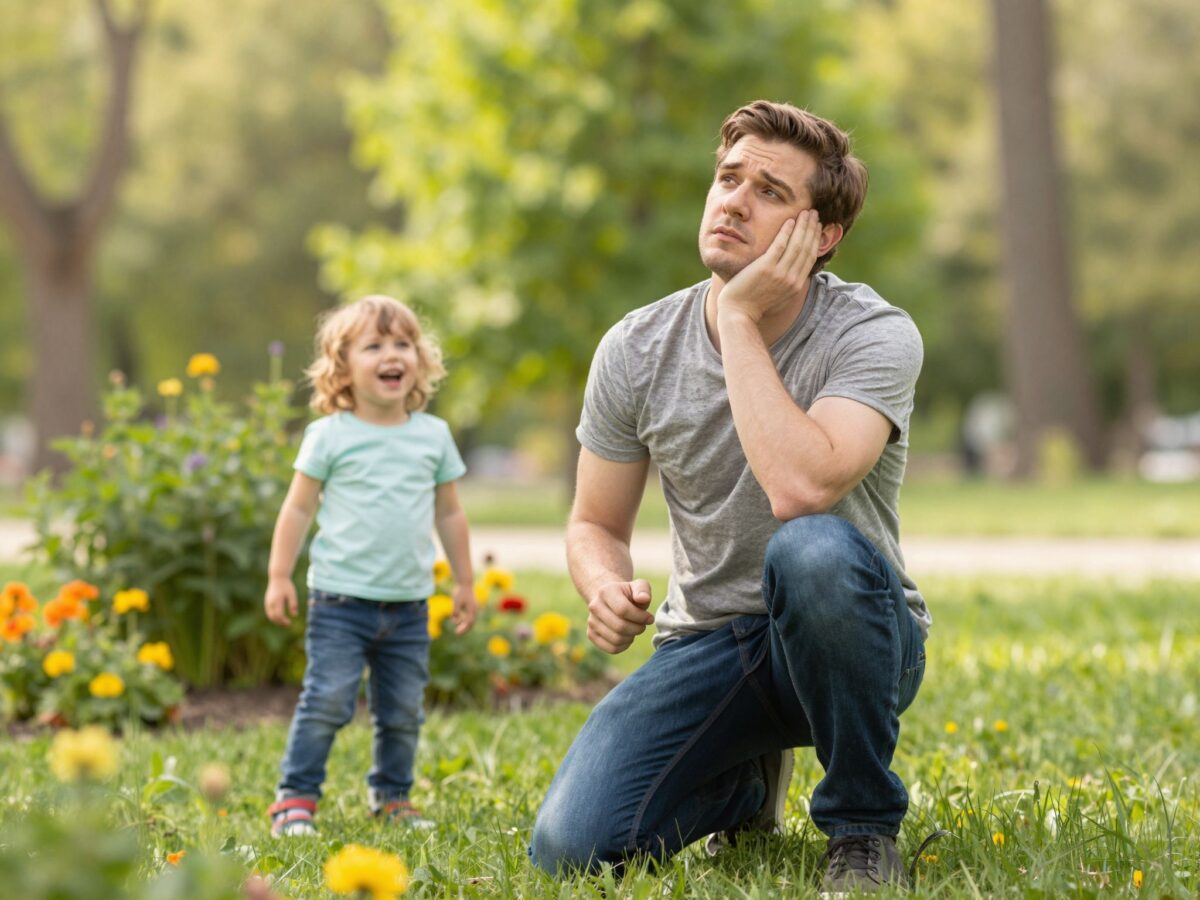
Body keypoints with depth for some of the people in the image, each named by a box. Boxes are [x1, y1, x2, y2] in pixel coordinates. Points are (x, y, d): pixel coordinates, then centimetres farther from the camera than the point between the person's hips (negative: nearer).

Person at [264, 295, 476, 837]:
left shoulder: (433, 435, 7)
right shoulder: (331, 435, -3)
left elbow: (448, 513, 16)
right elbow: (299, 508, 1)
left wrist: (464, 581, 16)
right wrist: (279, 576, -3)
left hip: (408, 603, 4)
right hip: (341, 597, -3)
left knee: (403, 711, 9)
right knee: (327, 701, -10)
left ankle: (391, 795, 26)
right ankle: (295, 799, 0)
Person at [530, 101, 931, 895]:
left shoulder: (874, 336, -16)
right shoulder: (637, 351, -3)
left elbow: (799, 490, -34)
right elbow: (597, 524, 7)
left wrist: (742, 318, -25)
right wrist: (608, 590, -17)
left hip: (853, 645, -3)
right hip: (709, 645, 4)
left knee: (813, 551, -40)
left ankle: (864, 826, -14)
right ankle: (747, 783, 18)